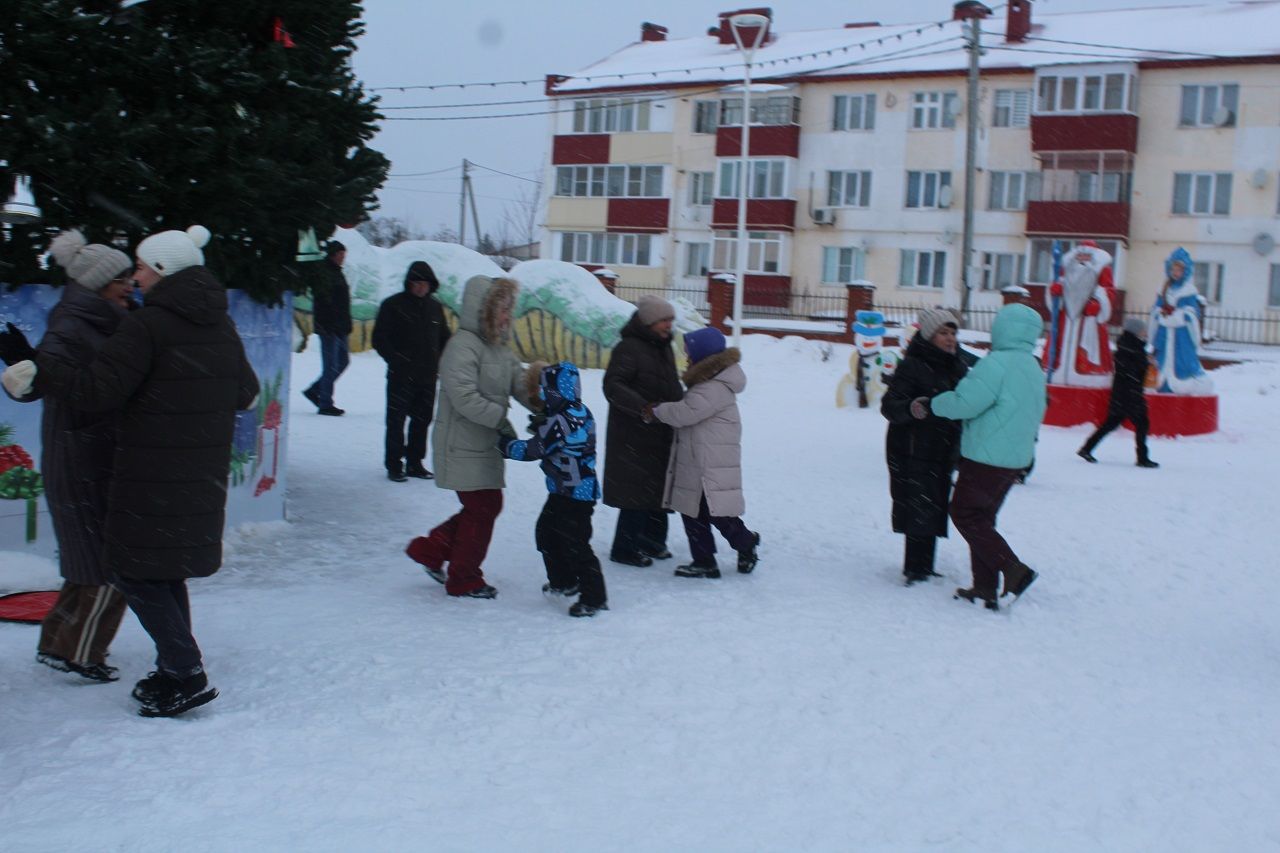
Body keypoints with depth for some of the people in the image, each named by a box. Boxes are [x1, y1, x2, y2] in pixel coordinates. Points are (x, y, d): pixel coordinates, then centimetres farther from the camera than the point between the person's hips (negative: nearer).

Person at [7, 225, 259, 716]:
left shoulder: (148, 325, -15)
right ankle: (177, 670, 23)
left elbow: (98, 390, -20)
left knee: (134, 571, 1)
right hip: (202, 475, 8)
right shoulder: (222, 327, 8)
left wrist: (36, 367, -14)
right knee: (165, 570, 19)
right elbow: (245, 394, 18)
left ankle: (185, 675, -4)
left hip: (152, 476, -8)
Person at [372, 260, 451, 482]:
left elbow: (444, 339, 19)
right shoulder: (393, 305, -3)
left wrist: (439, 362, 4)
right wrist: (396, 361, -15)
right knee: (396, 421, -1)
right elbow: (379, 339, -5)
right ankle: (394, 465, 7)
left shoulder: (435, 308, 12)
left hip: (428, 377, 5)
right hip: (401, 376, -5)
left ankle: (415, 463, 20)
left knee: (422, 420, 9)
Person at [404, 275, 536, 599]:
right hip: (463, 446, -9)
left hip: (486, 445, 9)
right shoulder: (463, 345, -17)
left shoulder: (499, 348, 12)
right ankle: (464, 580, 15)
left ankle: (430, 550, 27)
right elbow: (464, 397, -26)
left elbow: (521, 386, 5)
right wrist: (502, 420, -23)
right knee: (483, 508, -2)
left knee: (486, 506, 14)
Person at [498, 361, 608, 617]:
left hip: (574, 493, -10)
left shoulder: (558, 421, -23)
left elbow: (531, 450, -14)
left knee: (575, 544, -5)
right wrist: (543, 426, 6)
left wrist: (503, 443, 0)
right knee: (546, 532, 23)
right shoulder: (581, 413, 5)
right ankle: (563, 581, 35)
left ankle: (594, 598, 1)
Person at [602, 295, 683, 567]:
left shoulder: (664, 347, 15)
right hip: (634, 435, -9)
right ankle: (624, 548, 4)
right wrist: (642, 407, -34)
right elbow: (613, 386, -23)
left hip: (660, 434, 9)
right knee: (638, 492, -7)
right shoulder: (629, 348, -13)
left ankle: (652, 541, 28)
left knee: (658, 489, 14)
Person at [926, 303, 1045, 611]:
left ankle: (1014, 570, -7)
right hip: (1015, 457, 9)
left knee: (965, 514, 1)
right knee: (982, 517, 16)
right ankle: (986, 587, 15)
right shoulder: (1034, 368, 11)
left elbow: (964, 403, -20)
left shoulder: (997, 363, -18)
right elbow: (1035, 413, 18)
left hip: (986, 456, -9)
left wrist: (930, 404, -5)